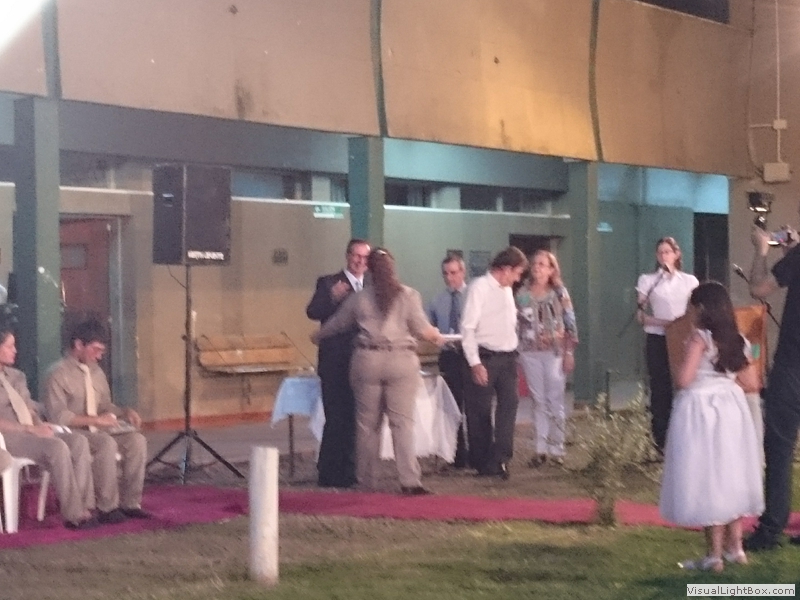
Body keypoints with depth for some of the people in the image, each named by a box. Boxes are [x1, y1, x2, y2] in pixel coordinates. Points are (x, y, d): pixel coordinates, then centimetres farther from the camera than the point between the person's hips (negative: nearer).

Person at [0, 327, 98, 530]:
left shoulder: (16, 376, 23)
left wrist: (40, 425, -1)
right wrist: (30, 429, -19)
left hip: (31, 431, 8)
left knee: (78, 442, -20)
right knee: (57, 447, -32)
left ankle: (84, 506, -26)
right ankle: (73, 515, -29)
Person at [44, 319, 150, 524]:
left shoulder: (96, 371, 13)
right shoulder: (58, 374, -11)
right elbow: (58, 416, -18)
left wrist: (125, 411, -2)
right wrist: (95, 420, -22)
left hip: (98, 429, 7)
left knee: (137, 440, -17)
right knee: (107, 443, -35)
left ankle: (130, 503, -14)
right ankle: (107, 508, -28)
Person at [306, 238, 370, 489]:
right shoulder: (328, 283, 0)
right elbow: (312, 312, -14)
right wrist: (332, 298, -30)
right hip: (336, 363, -5)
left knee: (356, 419, 9)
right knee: (336, 419, -6)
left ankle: (348, 472, 18)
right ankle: (328, 474, 1)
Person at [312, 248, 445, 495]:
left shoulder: (359, 299, 7)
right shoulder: (408, 296, 0)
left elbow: (337, 323, 20)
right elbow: (422, 329, -2)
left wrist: (318, 336, 39)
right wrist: (437, 337, 21)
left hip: (368, 361, 1)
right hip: (401, 360, -1)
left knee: (368, 422, 10)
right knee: (402, 421, -2)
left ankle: (368, 480, 16)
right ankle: (409, 481, -10)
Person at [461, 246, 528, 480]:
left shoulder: (507, 290, 14)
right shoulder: (479, 288, -10)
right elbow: (468, 327, -14)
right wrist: (475, 363, -18)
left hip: (507, 357, 7)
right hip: (485, 358, -7)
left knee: (509, 404, -5)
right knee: (480, 412, 2)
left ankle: (500, 458, -4)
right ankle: (482, 463, 12)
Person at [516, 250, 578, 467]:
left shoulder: (559, 292, 1)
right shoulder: (522, 294, 6)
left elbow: (570, 323, 0)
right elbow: (514, 322, 7)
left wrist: (569, 352, -6)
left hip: (555, 351, -2)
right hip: (530, 352, 2)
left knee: (555, 400, 0)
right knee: (538, 401, 3)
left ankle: (557, 448, 7)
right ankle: (541, 449, 6)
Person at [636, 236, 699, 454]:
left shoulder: (689, 281, 9)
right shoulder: (647, 280, 5)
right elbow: (641, 315, 0)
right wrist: (664, 322, -15)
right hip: (658, 340, -1)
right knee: (660, 388, -2)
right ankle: (662, 440, 4)